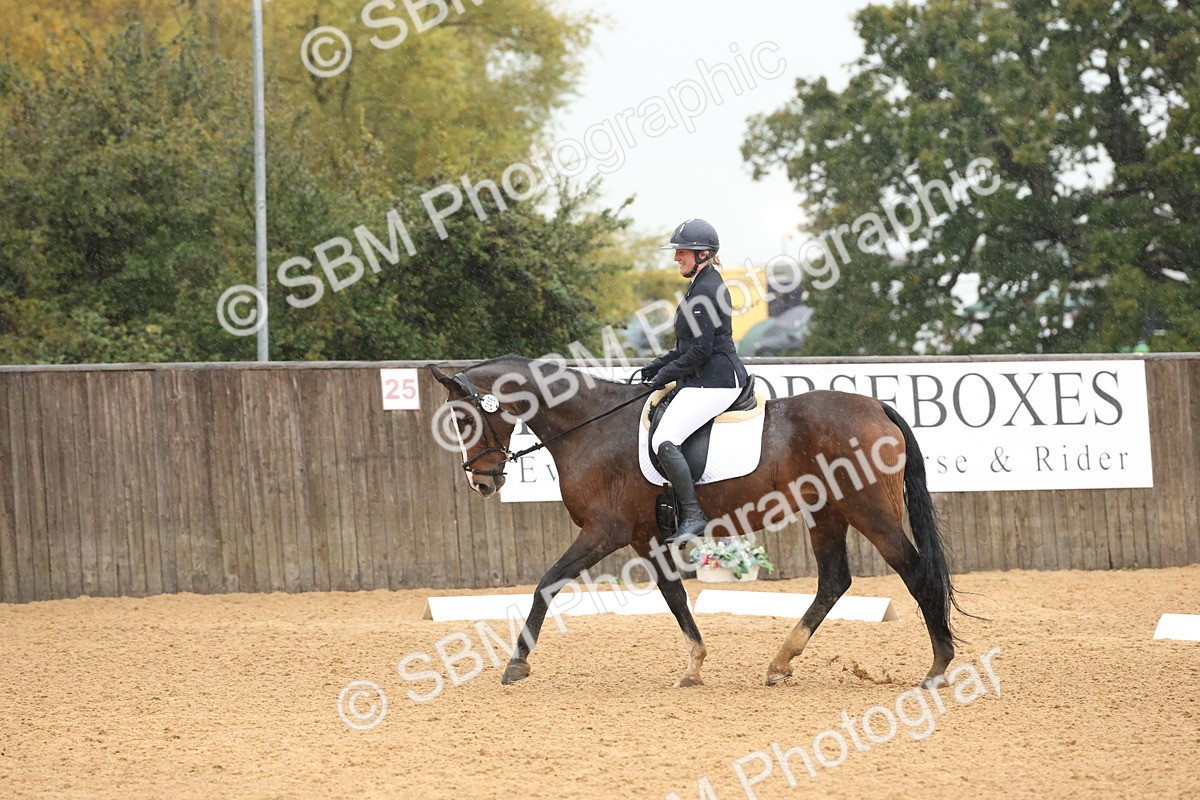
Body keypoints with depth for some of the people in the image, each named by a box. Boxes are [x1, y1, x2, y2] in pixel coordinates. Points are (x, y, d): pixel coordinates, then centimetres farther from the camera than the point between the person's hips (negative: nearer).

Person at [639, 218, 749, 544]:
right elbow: (688, 345, 24)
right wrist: (657, 366, 15)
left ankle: (693, 515, -22)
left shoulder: (705, 290, -14)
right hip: (705, 380, 12)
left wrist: (665, 374, -10)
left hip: (713, 383, -12)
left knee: (664, 442, -21)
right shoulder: (705, 284, 19)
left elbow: (701, 350, -19)